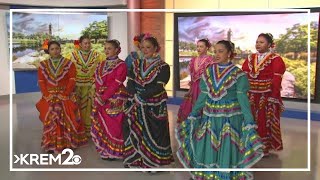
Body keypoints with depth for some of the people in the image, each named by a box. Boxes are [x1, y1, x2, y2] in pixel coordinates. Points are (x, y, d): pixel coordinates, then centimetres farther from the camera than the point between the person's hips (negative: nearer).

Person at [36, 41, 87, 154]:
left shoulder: (69, 63, 4)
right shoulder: (43, 64, 10)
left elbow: (72, 80, -3)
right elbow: (41, 81, 5)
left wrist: (64, 95, -13)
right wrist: (47, 95, -8)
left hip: (66, 96, -2)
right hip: (49, 97, 2)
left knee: (66, 120, -7)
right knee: (50, 120, -2)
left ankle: (67, 143, 2)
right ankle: (51, 145, 7)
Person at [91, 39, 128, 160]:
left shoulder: (121, 65, -8)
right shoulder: (102, 64, 14)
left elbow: (116, 84, -14)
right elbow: (97, 81, 10)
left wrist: (104, 97, -17)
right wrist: (99, 96, -6)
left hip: (115, 99, -7)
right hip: (102, 99, 7)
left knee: (114, 125, -4)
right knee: (102, 124, 10)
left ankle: (115, 151, 8)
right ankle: (105, 150, 22)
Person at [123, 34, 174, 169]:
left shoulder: (163, 67, -5)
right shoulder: (136, 64, 11)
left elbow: (159, 87, -14)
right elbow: (130, 82, 3)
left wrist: (141, 96, -19)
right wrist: (135, 95, -15)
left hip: (154, 106, -4)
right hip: (135, 105, 5)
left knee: (152, 133, -3)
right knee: (134, 131, 7)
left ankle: (153, 162, 8)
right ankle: (134, 159, 20)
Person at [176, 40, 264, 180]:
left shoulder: (238, 74, -7)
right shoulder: (208, 72, 5)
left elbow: (243, 99, -10)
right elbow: (203, 96, 9)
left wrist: (249, 122, -15)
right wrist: (192, 115, 8)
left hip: (230, 118, -4)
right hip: (210, 117, 4)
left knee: (227, 150, 3)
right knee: (208, 148, 12)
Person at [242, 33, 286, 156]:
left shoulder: (276, 60, -5)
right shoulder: (250, 58, 11)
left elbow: (277, 80, -11)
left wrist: (273, 97, -17)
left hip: (267, 96, -5)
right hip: (251, 96, 5)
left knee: (265, 121, 2)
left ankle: (265, 147, 14)